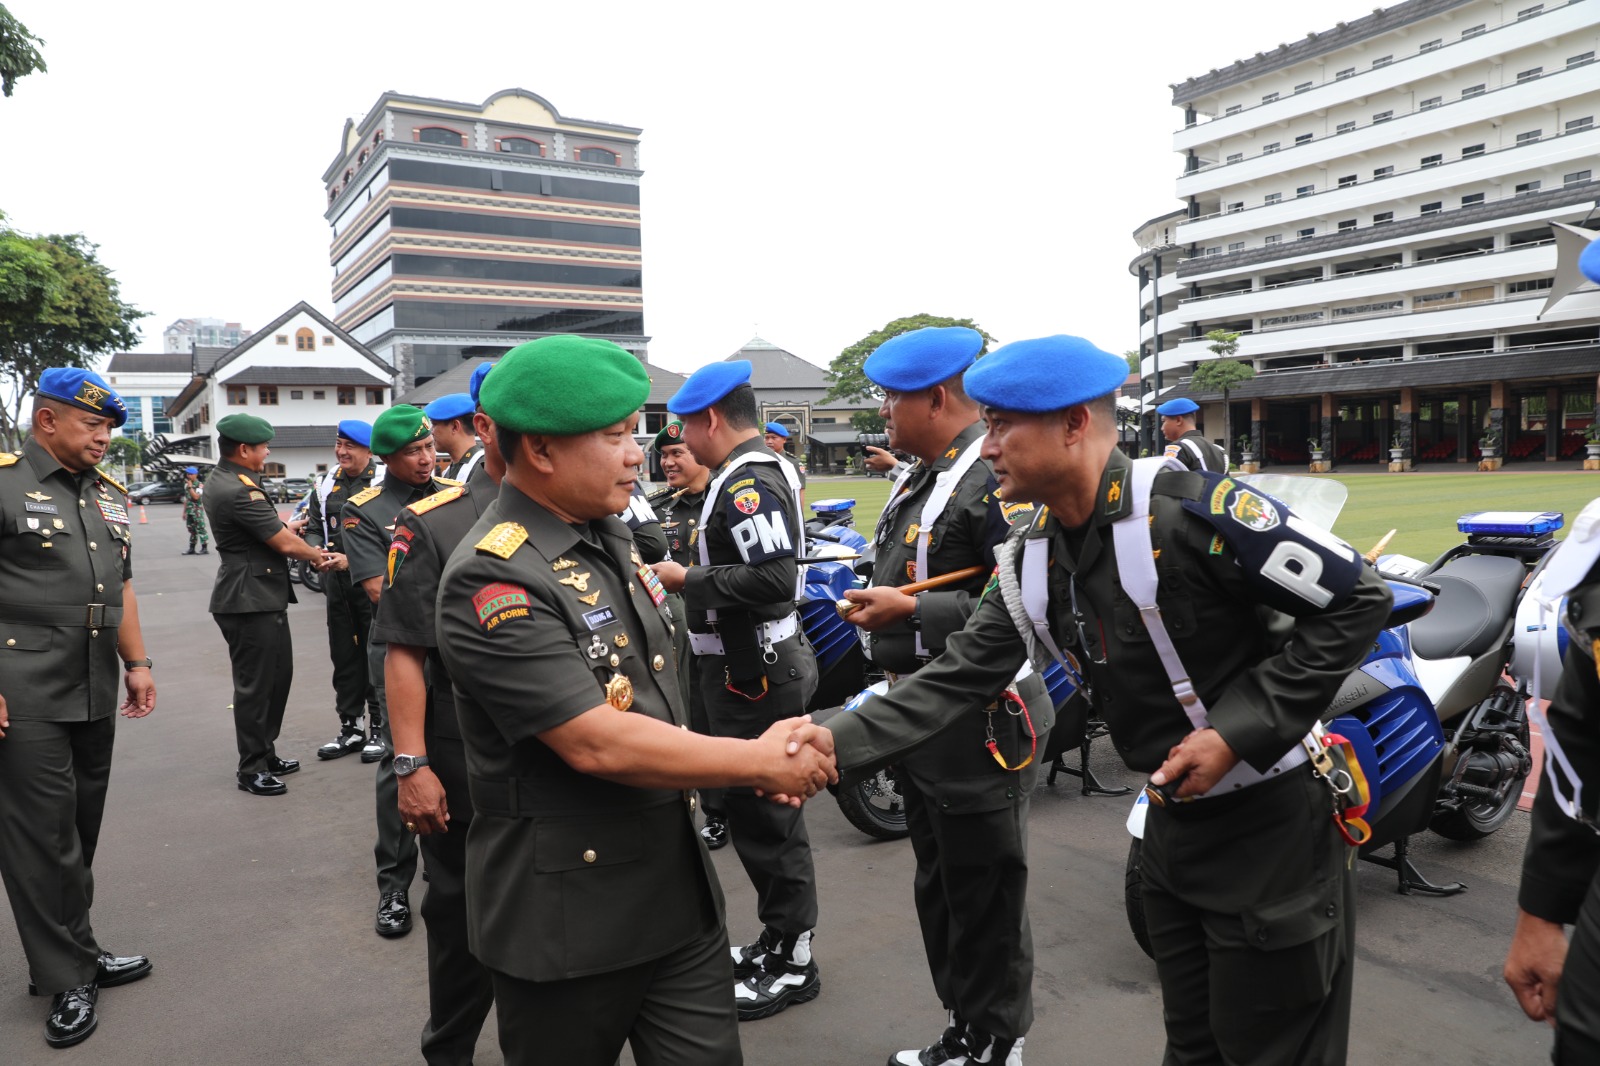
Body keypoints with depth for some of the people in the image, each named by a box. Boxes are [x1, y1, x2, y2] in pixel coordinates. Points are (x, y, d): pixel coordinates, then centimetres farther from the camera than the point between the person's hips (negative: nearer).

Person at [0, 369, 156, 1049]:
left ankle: (72, 959, 26)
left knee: (80, 830, 13)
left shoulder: (107, 496, 15)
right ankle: (69, 978, 13)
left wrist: (136, 663, 17)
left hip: (95, 696, 7)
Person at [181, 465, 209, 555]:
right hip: (189, 511, 7)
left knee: (200, 529, -7)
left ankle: (205, 548, -5)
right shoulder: (186, 484, 14)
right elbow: (186, 499, 19)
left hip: (197, 511, -7)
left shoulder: (199, 485, -8)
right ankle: (191, 549, 15)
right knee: (191, 530, 11)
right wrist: (184, 511, 18)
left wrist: (190, 487, -18)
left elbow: (196, 497, -21)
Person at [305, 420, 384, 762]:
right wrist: (316, 550, -5)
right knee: (344, 656, 13)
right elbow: (313, 528, 17)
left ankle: (380, 729, 13)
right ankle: (350, 728, 24)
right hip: (336, 582, 6)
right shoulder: (325, 485, 12)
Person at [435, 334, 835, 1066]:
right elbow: (597, 743, -25)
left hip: (677, 883, 7)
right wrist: (761, 763, -16)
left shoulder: (606, 534, 6)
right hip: (566, 915, -7)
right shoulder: (495, 580, -22)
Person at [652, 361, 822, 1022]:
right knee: (760, 810, 19)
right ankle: (780, 938, 32)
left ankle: (792, 963, 14)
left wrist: (686, 580, -19)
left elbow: (775, 577, -29)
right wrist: (692, 576, 11)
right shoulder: (764, 471, 14)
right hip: (754, 662, 11)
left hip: (753, 671, -11)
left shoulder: (747, 483, -19)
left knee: (764, 815, 0)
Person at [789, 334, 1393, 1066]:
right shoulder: (1032, 559, -2)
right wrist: (841, 742, -18)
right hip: (1175, 821, 6)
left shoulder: (1192, 509, -24)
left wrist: (1239, 730, -23)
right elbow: (960, 677, -6)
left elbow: (1359, 602, -18)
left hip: (1271, 821, -6)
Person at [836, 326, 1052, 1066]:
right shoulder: (917, 482, 13)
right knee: (938, 889, 21)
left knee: (986, 901, 6)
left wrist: (911, 612, -27)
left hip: (980, 726, -10)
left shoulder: (997, 478, -18)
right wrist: (878, 603, 9)